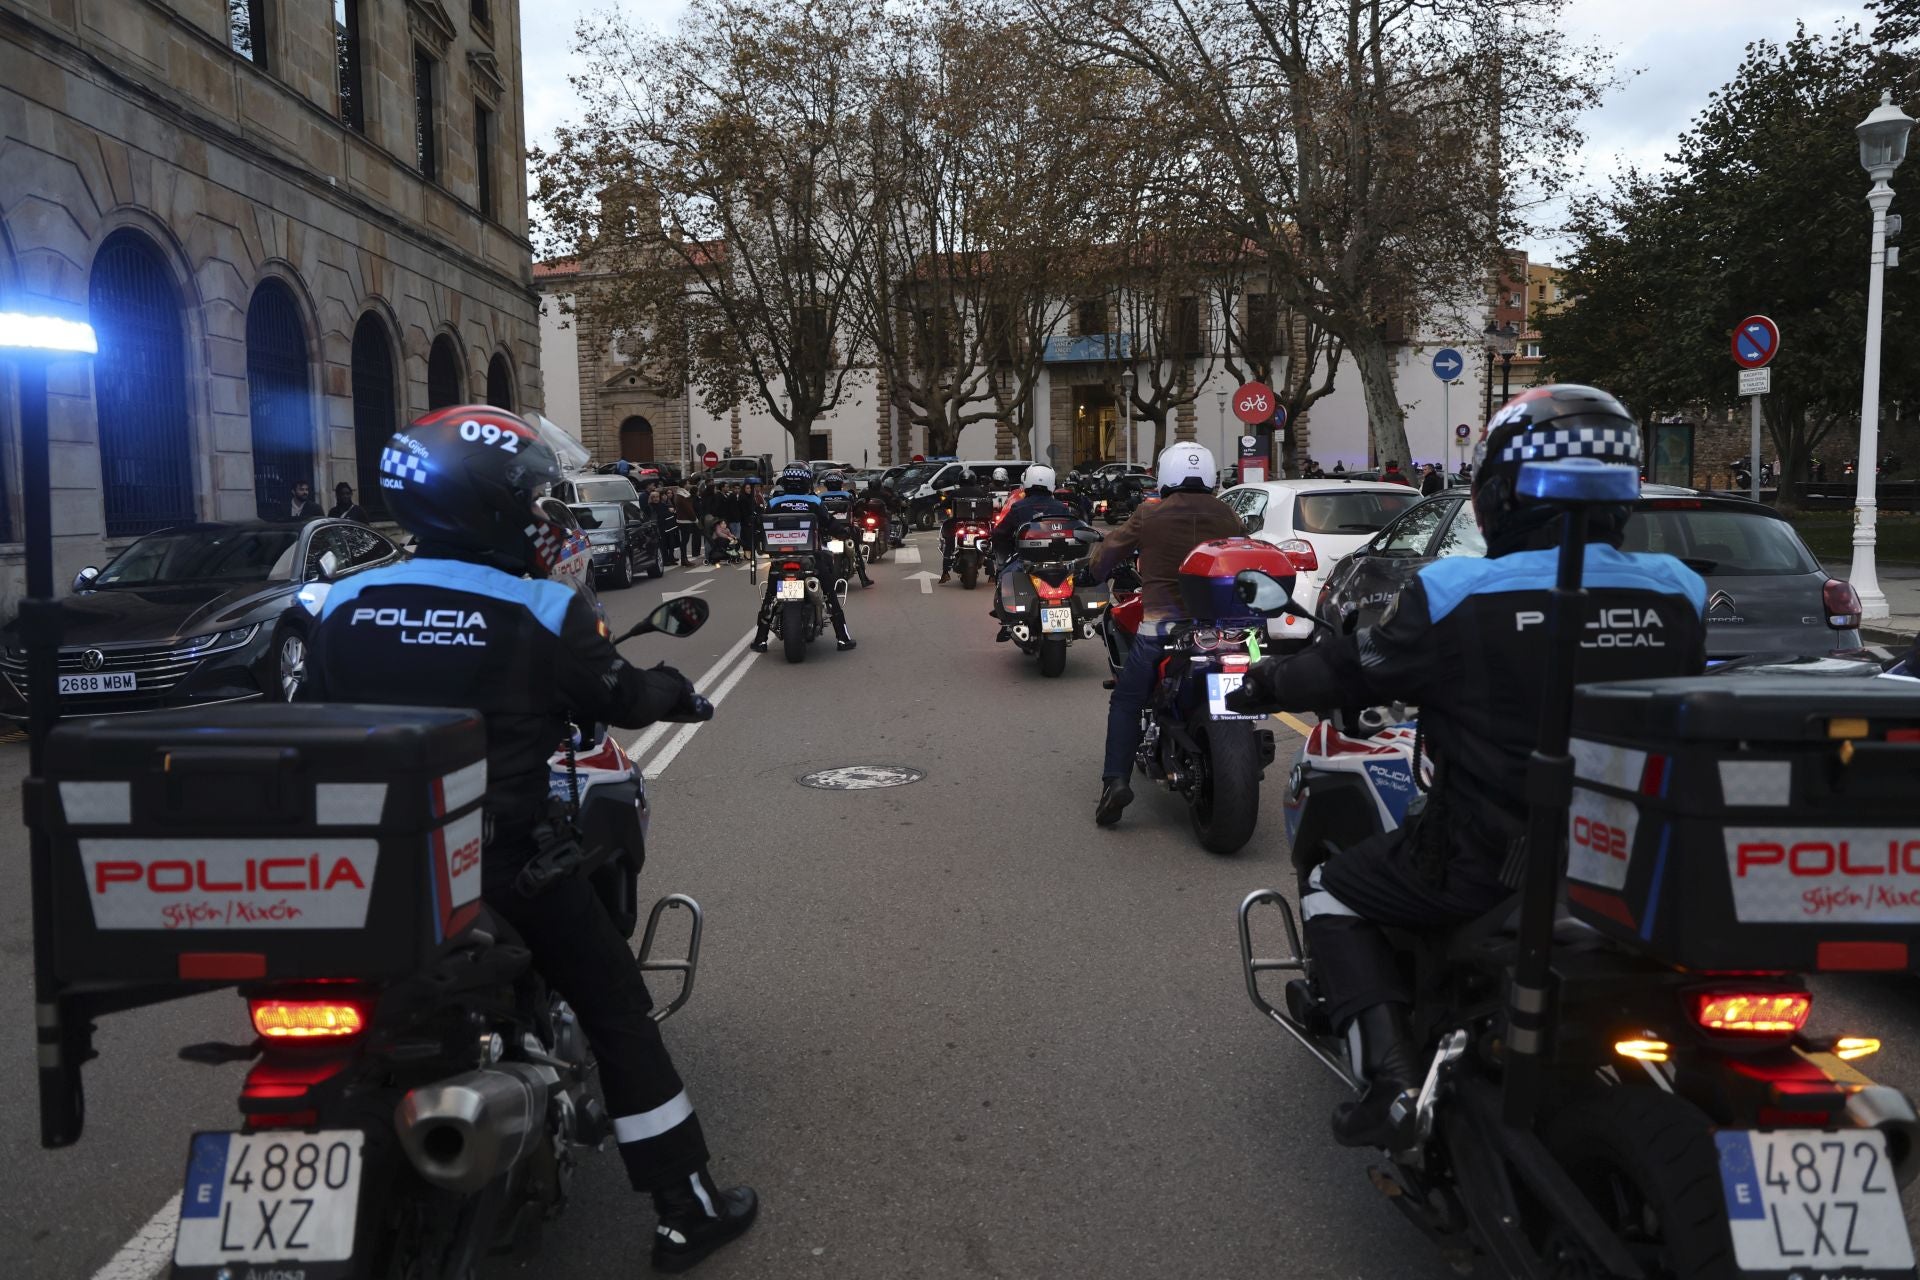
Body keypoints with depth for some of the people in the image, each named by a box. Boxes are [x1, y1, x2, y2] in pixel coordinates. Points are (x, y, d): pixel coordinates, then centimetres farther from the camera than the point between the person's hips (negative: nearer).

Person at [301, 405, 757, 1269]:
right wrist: (673, 691, 22)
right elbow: (621, 698, 0)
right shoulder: (544, 613, -12)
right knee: (617, 1013, 7)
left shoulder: (343, 606, 2)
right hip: (495, 861, -5)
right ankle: (685, 1211, 14)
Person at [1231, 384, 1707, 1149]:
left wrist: (1268, 684, 19)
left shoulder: (1455, 594, -15)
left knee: (1333, 891, 17)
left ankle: (1396, 1083, 3)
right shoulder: (1679, 594, -2)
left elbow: (1354, 672, -1)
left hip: (1487, 871, -5)